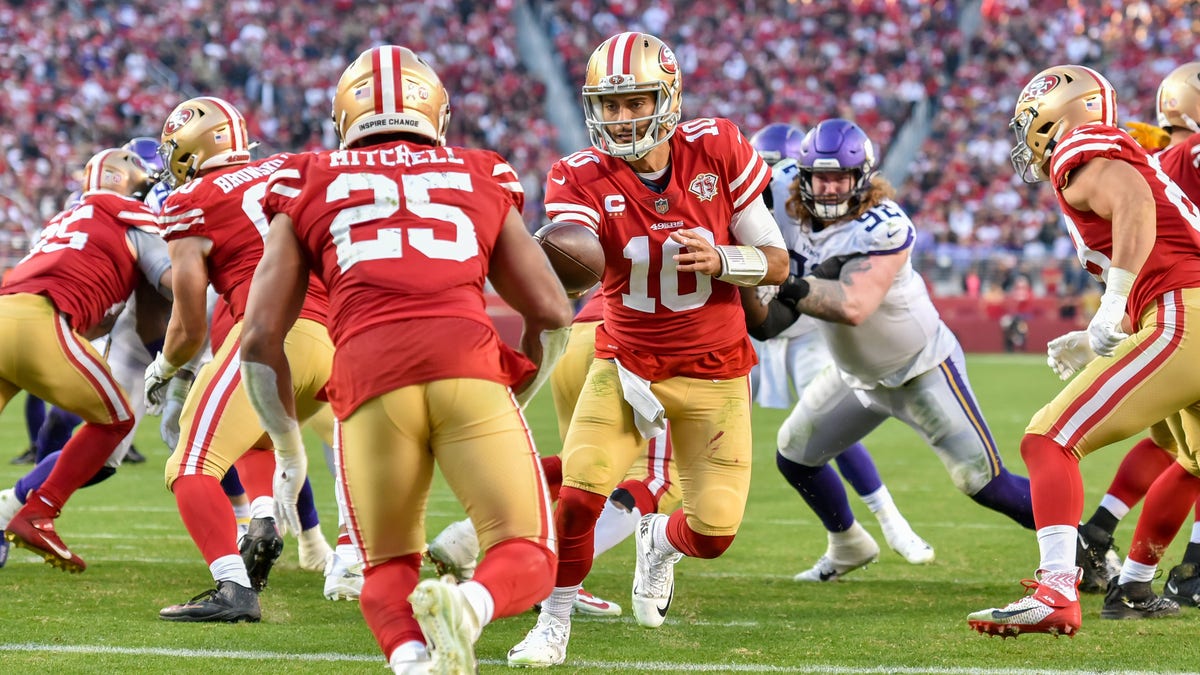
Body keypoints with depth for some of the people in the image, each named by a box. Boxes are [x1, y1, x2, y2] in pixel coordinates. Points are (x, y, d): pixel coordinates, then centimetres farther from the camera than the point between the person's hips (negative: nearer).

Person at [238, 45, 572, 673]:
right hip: (468, 362, 0)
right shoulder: (481, 179, 27)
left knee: (388, 570, 18)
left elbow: (260, 338, 19)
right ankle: (469, 603, -27)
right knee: (526, 561, 9)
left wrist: (288, 449, 32)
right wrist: (515, 398, 41)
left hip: (368, 371, 0)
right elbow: (552, 314, 25)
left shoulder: (308, 186, 24)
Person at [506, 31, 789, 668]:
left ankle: (661, 539, 37)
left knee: (714, 531, -1)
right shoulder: (584, 177, -14)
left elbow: (776, 262, -5)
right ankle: (554, 622, 4)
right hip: (626, 366, -1)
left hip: (714, 375, 1)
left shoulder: (717, 150, -11)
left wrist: (721, 261, -24)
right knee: (579, 494, -20)